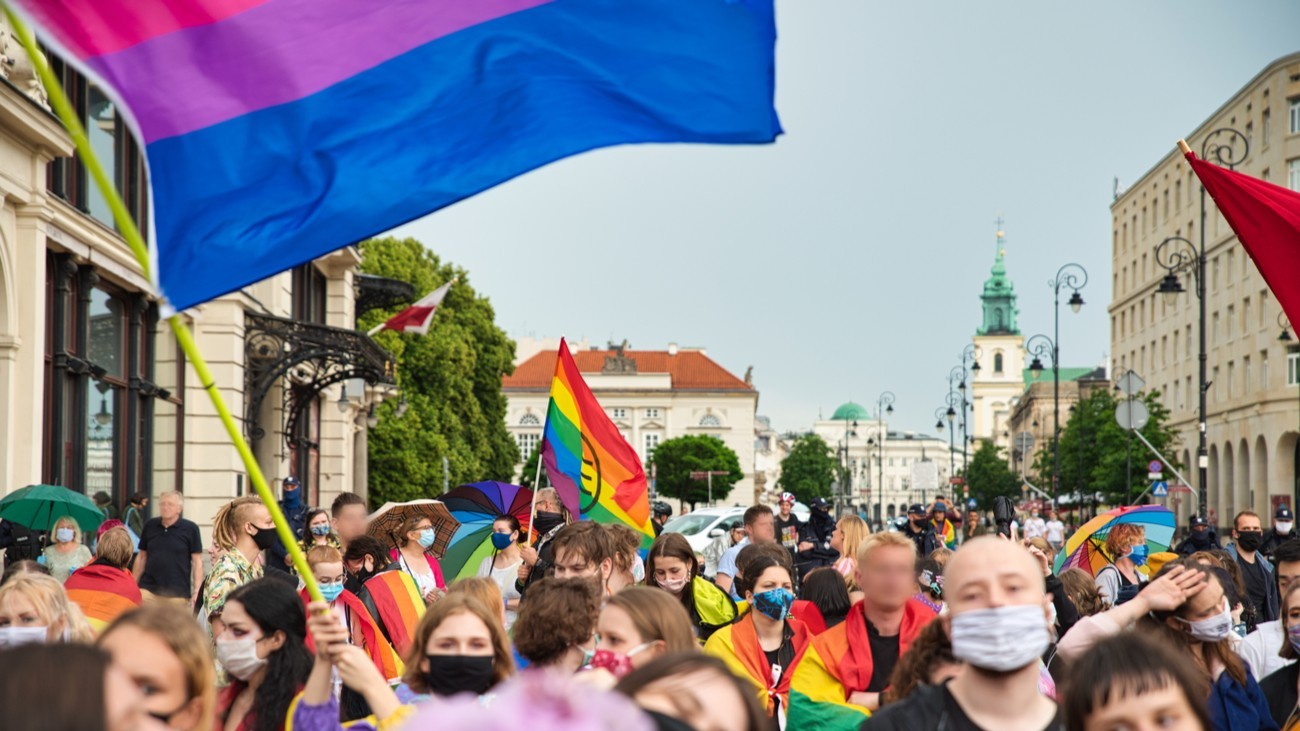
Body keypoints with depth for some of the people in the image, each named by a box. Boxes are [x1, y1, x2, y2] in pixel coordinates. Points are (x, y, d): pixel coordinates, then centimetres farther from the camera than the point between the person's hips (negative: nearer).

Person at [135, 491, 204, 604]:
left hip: (177, 593, -2)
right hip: (149, 588, 2)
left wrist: (197, 591, -7)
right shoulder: (150, 525, 8)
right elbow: (142, 557, 15)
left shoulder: (190, 529, -1)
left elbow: (197, 561, -1)